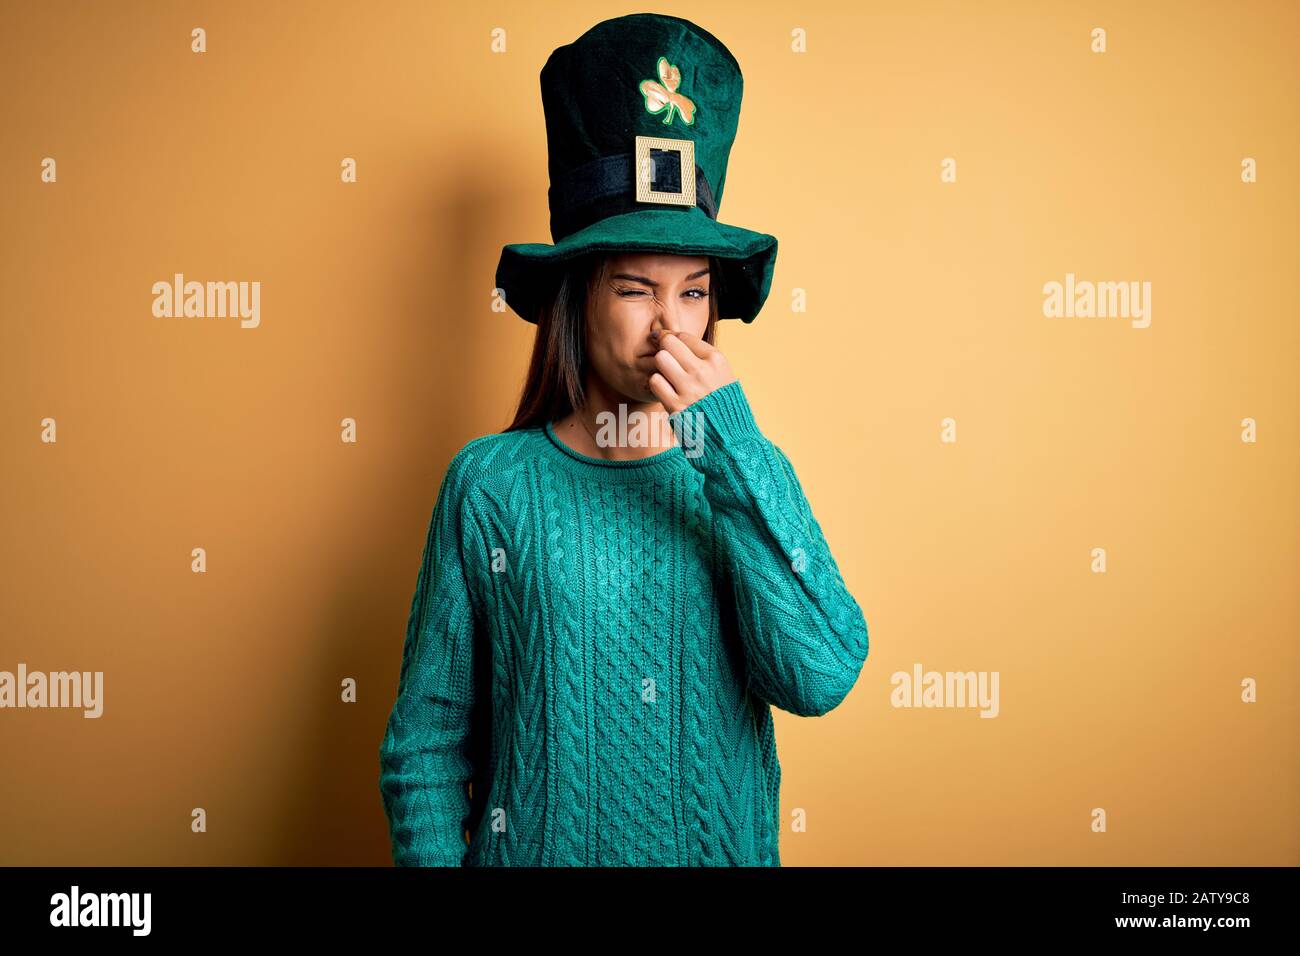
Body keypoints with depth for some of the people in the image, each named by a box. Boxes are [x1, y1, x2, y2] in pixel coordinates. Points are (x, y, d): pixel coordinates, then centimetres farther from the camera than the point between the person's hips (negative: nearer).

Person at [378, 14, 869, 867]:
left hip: (725, 846, 2)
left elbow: (822, 680, -20)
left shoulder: (750, 471, -6)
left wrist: (731, 445, -23)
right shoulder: (490, 484, -12)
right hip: (532, 846, -1)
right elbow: (425, 745, -6)